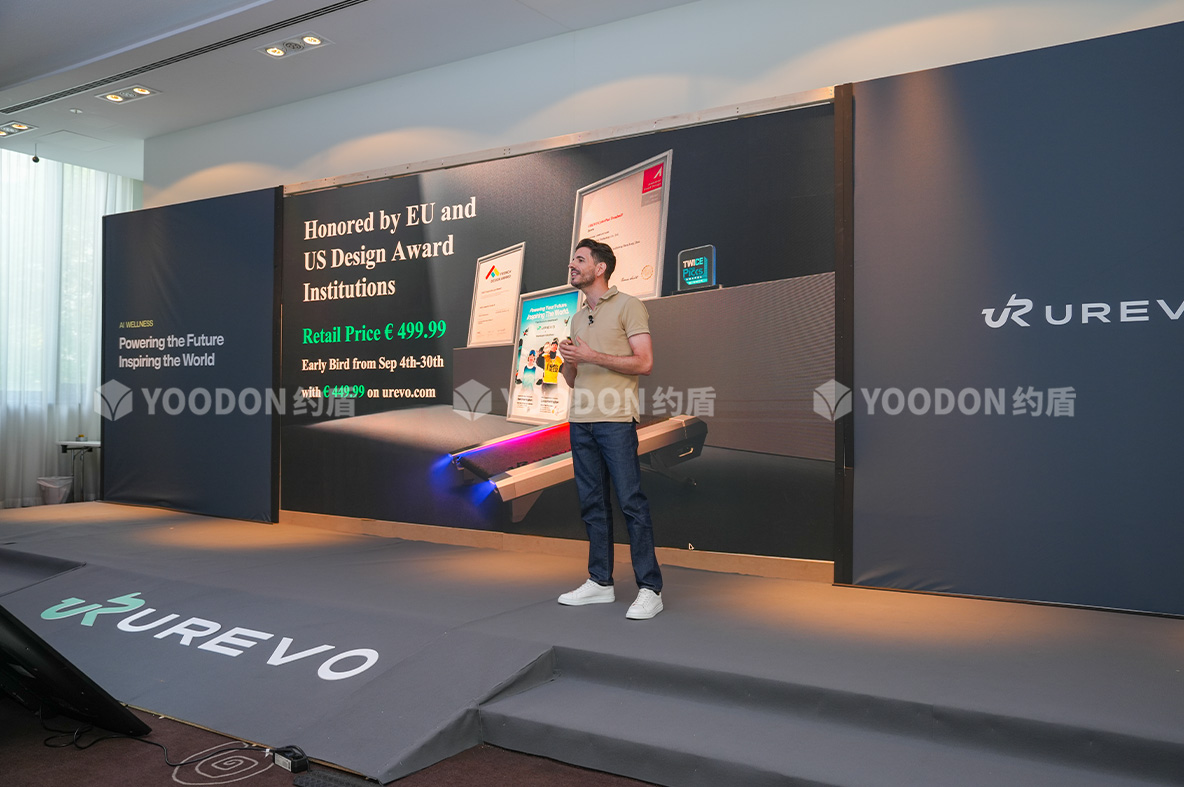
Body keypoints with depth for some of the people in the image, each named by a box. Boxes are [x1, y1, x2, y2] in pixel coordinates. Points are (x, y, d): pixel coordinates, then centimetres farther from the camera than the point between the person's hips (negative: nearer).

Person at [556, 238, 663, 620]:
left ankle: (649, 588, -4)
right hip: (581, 420, 7)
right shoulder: (577, 317, 21)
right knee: (593, 503, 9)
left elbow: (644, 362, -9)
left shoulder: (627, 305, 1)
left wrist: (592, 356, -13)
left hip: (615, 419, -7)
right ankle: (600, 582, 18)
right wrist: (569, 362, 1)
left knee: (631, 502, -8)